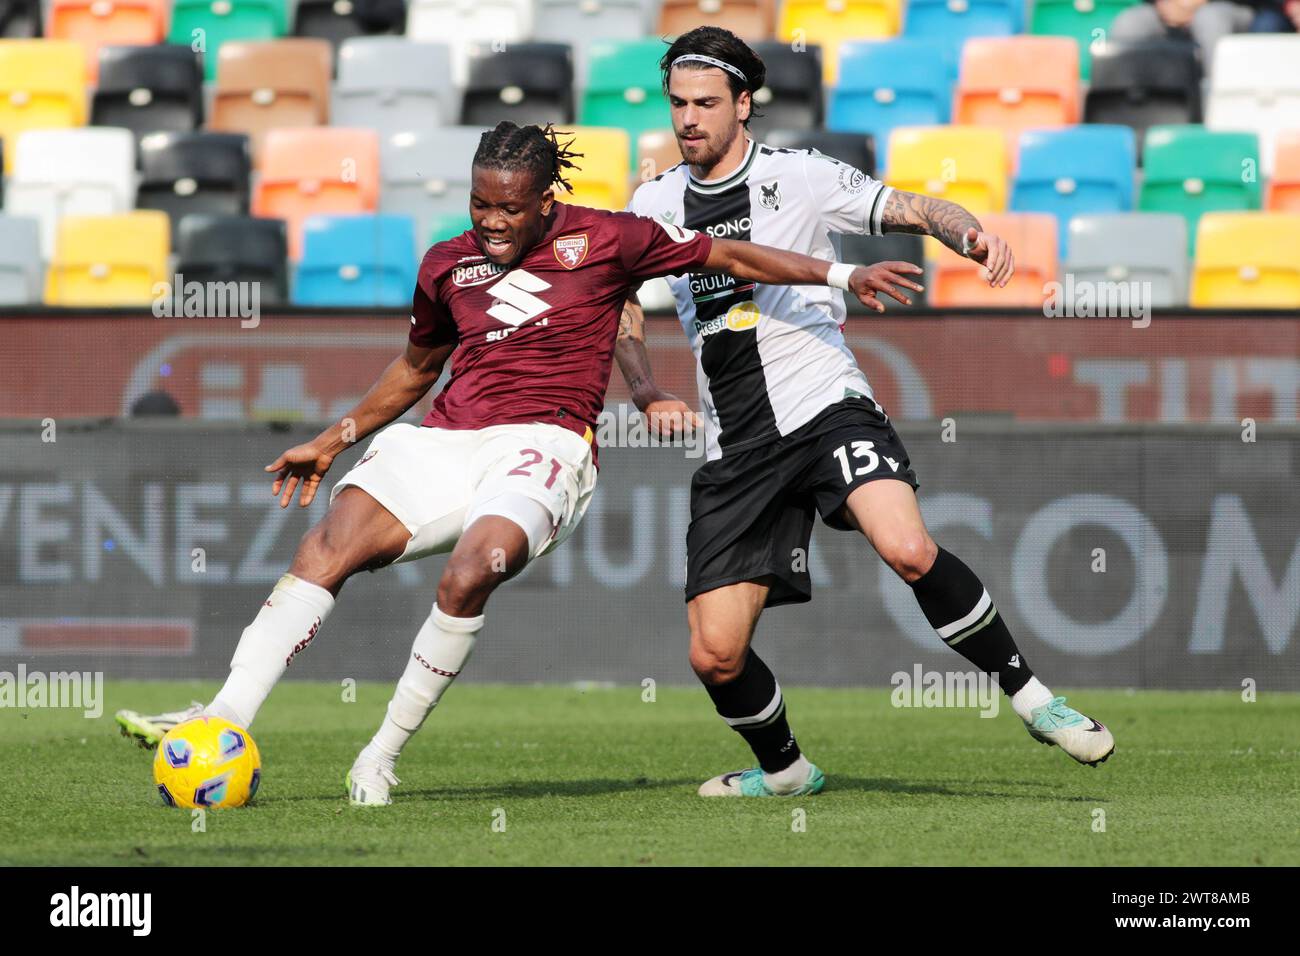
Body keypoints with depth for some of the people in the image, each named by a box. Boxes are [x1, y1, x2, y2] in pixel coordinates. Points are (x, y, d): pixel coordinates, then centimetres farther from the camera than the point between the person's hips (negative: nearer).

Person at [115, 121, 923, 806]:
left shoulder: (603, 240, 2)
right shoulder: (449, 264, 14)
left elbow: (726, 256, 9)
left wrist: (840, 275, 5)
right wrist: (335, 440, 30)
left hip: (544, 441, -4)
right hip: (446, 438, 4)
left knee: (471, 571, -32)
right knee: (330, 544, -20)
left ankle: (381, 760, -20)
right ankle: (225, 723, -26)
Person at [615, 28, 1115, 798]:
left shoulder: (799, 177, 2)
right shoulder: (654, 205, 13)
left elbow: (914, 209, -1)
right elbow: (627, 321, 21)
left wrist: (973, 234, -23)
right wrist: (650, 396, 2)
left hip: (826, 408, -4)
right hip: (733, 448, 4)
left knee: (908, 548, -32)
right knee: (715, 655, -5)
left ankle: (1027, 692, -13)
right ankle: (783, 768, 26)